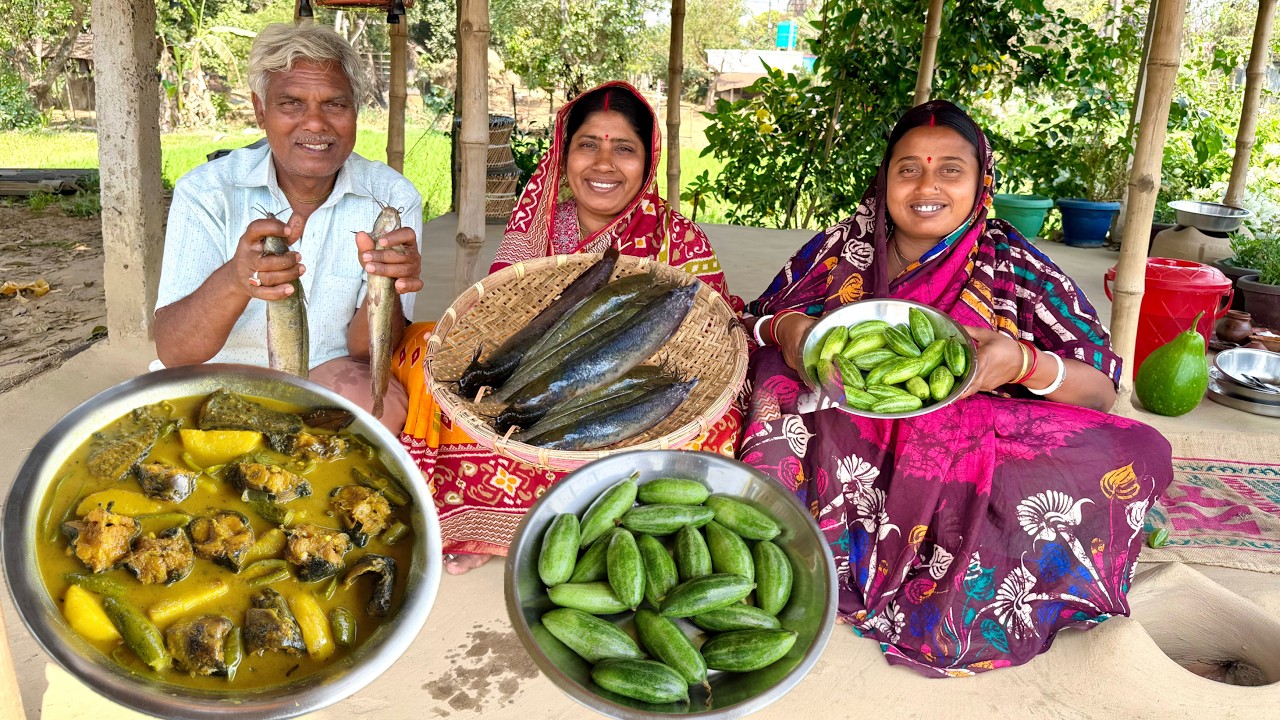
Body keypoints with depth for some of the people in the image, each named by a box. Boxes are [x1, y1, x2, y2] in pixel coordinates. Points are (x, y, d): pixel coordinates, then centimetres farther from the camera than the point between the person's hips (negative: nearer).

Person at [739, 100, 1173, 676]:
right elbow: (756, 323, 10)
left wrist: (1023, 364, -25)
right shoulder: (840, 248, 4)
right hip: (839, 450, 0)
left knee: (1136, 454, -21)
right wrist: (783, 329, -15)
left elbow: (1101, 389, -3)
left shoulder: (1013, 267, -1)